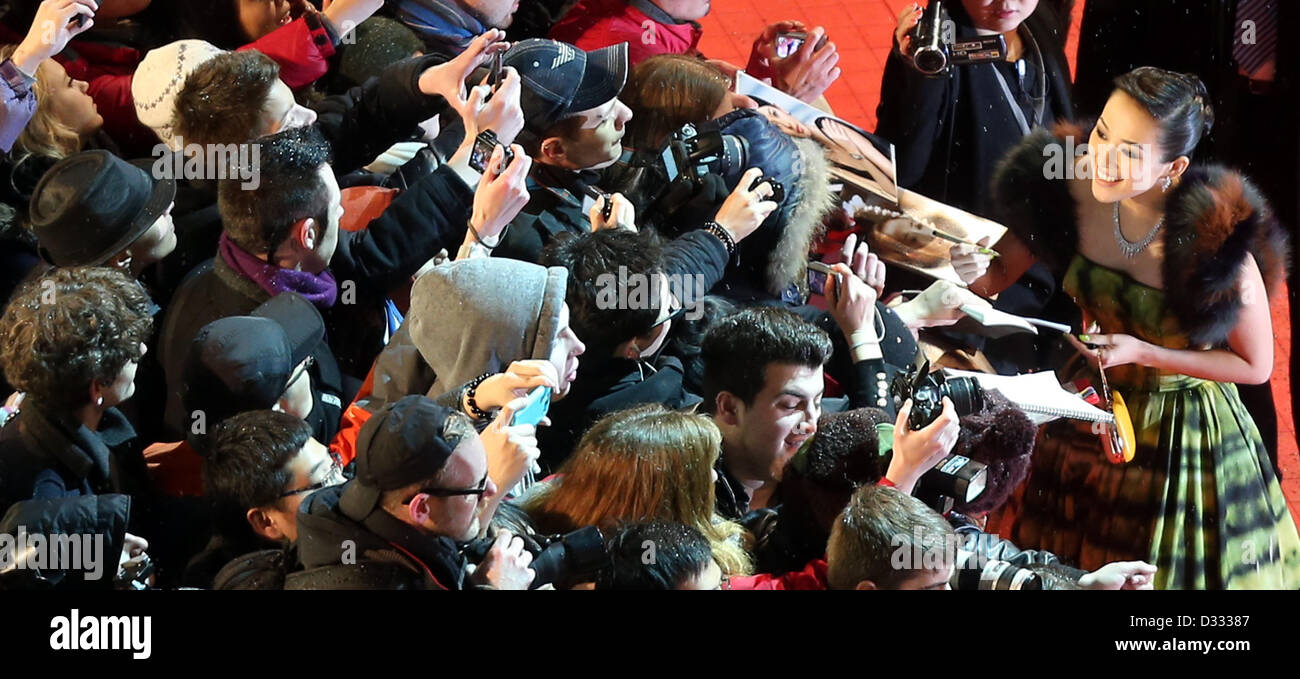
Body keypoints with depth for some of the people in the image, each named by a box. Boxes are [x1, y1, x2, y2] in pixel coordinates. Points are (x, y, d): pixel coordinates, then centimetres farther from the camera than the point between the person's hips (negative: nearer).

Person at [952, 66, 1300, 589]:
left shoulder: (1219, 240, -31)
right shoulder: (1071, 187, -21)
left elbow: (1255, 366, -16)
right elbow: (999, 275, -5)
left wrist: (1143, 352, -25)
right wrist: (974, 268, -28)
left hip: (1181, 425, -4)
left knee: (1163, 569, 18)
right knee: (1069, 562, 23)